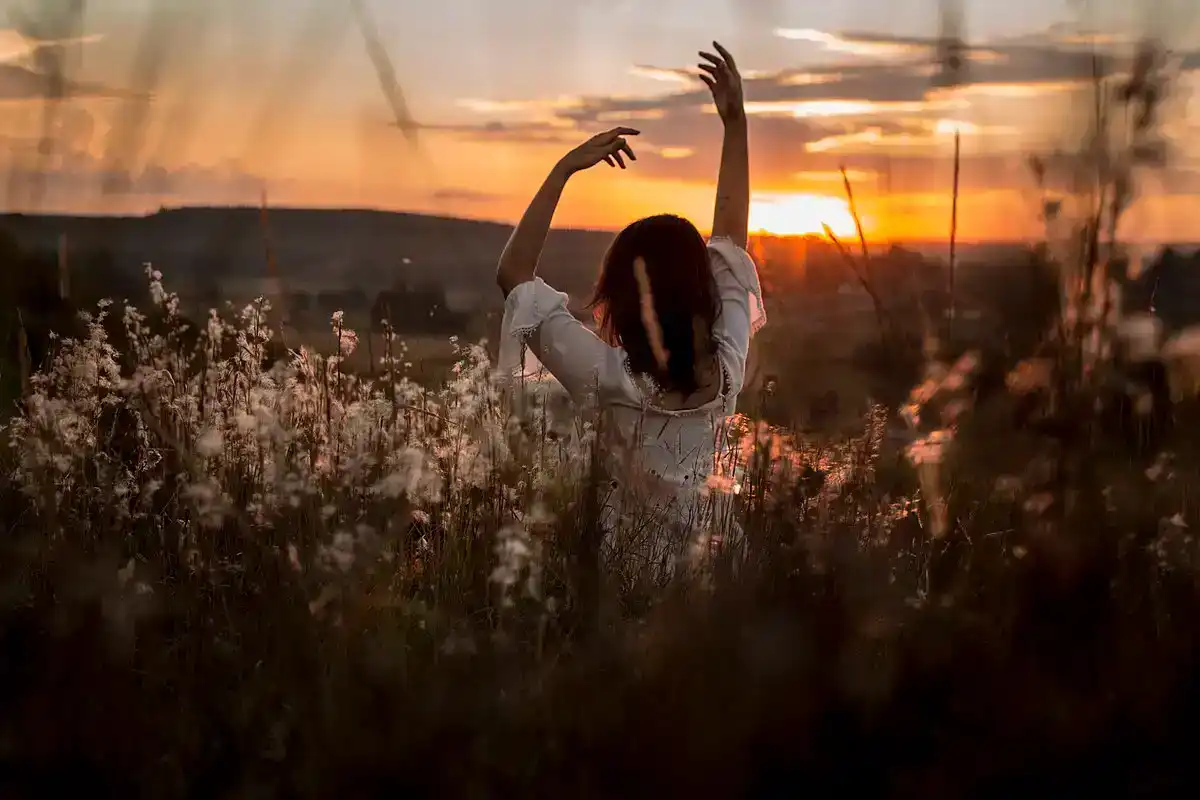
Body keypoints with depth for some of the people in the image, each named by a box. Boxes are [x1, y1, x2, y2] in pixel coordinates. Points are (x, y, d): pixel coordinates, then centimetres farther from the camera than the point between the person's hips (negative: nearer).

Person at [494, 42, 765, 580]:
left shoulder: (614, 380, -27)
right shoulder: (727, 364, -15)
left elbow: (513, 276, -23)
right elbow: (730, 241, -2)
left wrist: (565, 169, -22)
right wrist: (735, 121, -1)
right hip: (712, 573, 4)